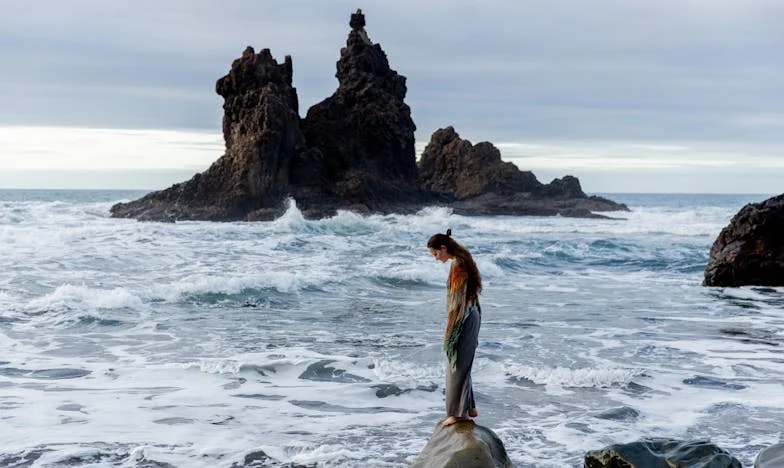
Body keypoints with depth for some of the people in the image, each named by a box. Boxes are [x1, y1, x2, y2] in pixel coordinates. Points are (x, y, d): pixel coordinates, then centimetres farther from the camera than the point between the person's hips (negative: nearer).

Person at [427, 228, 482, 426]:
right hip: (471, 316, 10)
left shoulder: (458, 265, -19)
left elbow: (457, 300, -20)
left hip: (463, 320, -10)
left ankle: (459, 412, 5)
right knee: (463, 364, 17)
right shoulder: (464, 260, 10)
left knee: (457, 365, -2)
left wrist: (449, 331, -16)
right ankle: (469, 407, 25)